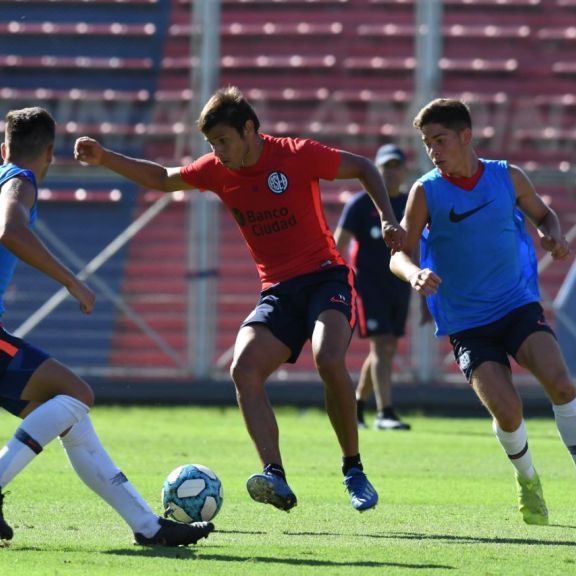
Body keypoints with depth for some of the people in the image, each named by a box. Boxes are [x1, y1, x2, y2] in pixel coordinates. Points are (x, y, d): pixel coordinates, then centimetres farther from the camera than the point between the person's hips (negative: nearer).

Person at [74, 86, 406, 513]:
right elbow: (162, 178, 18)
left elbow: (364, 168, 2)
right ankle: (275, 478, -31)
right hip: (277, 292, 5)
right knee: (244, 369, -22)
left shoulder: (298, 156, -11)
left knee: (329, 360, -31)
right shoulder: (216, 171, 3)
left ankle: (354, 472, -14)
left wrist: (388, 219, -10)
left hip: (325, 277, -5)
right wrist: (105, 159, 7)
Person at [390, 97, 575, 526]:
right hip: (467, 324, -1)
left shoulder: (508, 177, 0)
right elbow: (400, 254, -9)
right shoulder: (426, 192, -6)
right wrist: (415, 274, -32)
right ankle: (527, 481, 14)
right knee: (507, 411, -17)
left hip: (519, 305, 1)